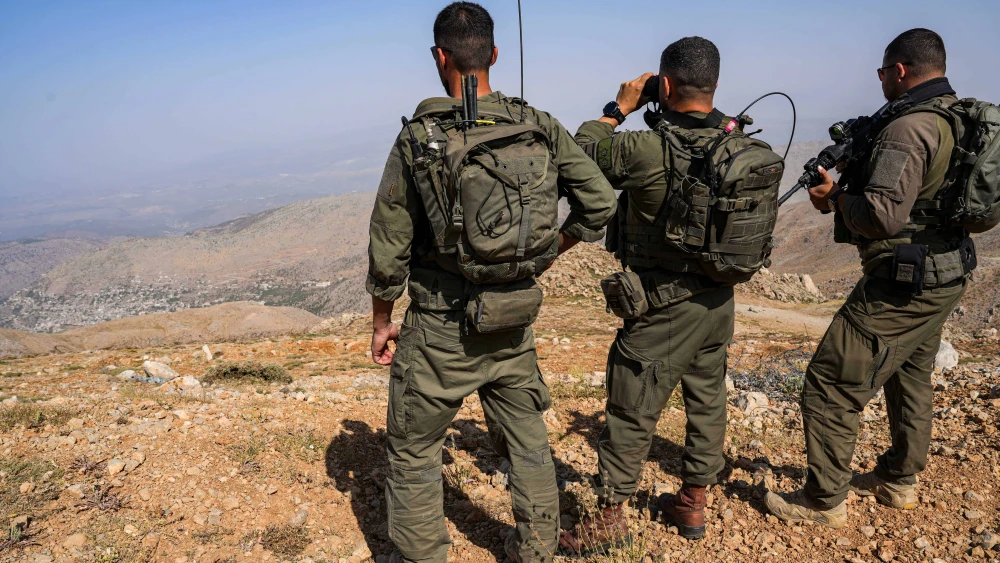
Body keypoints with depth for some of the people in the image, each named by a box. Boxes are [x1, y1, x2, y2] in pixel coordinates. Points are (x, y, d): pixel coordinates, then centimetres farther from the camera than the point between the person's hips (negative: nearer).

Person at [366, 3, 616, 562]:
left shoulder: (418, 139, -12)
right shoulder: (541, 129, -3)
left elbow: (388, 250, -8)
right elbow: (601, 202, 1)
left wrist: (382, 322, 6)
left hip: (440, 331, -4)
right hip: (514, 325, 4)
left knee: (414, 453, 15)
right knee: (527, 441, 22)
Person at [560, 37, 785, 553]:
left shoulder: (647, 151, -24)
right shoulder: (742, 144, -5)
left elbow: (581, 152, -9)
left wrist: (619, 109, 2)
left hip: (664, 309, -6)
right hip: (719, 302, 7)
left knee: (631, 414, 7)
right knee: (707, 401, 20)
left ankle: (609, 519, 22)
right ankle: (692, 504, 37)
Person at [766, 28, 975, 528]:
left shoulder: (909, 127, -21)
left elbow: (884, 216, -29)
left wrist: (835, 197, -12)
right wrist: (852, 178, 8)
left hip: (902, 288, -10)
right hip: (945, 278, 10)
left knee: (831, 385, -1)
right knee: (911, 379, 24)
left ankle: (824, 501, 10)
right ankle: (898, 482, 41)